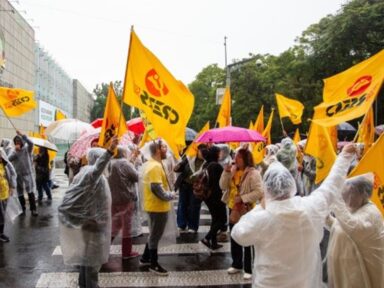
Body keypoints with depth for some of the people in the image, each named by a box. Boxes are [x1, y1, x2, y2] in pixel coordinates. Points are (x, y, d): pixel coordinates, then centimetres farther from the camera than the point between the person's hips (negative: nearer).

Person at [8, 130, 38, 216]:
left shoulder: (27, 149, -1)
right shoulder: (14, 151, 5)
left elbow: (31, 143, -23)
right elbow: (9, 159, -11)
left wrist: (22, 135, -28)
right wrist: (16, 151, -19)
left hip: (28, 173, -3)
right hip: (18, 175, 3)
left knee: (31, 192, -8)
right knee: (20, 193, 9)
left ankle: (33, 209, -3)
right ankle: (22, 209, 19)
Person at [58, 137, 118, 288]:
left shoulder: (93, 172, 13)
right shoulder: (90, 172, -21)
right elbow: (98, 168, -45)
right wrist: (109, 151, -61)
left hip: (95, 220, 11)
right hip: (93, 221, -11)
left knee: (87, 254, 19)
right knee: (92, 256, -2)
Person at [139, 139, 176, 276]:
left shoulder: (149, 163, 10)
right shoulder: (155, 166, -23)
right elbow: (156, 188, -29)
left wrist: (167, 194, 10)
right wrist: (170, 195, -14)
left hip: (153, 205, 10)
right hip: (158, 206, -10)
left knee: (153, 234, 21)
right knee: (155, 235, 3)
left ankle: (145, 258, 32)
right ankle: (153, 264, 15)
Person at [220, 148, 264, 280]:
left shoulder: (253, 173, -16)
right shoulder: (233, 170, 5)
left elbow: (259, 192, -22)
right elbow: (223, 186, 0)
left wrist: (242, 198, -25)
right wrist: (226, 173, -14)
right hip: (233, 208, 7)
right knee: (234, 239, 17)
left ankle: (249, 269, 10)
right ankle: (237, 264, 31)